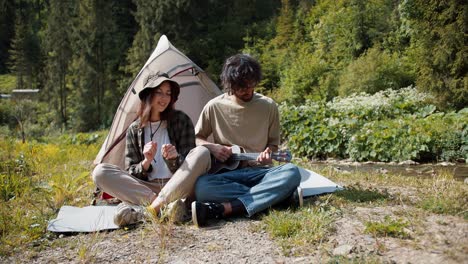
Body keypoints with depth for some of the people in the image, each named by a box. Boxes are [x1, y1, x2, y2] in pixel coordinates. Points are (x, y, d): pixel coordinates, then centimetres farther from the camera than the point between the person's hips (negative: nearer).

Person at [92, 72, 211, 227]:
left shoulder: (181, 121, 5)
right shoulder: (135, 130, 9)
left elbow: (186, 166, 1)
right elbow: (131, 174, 7)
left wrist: (174, 158, -22)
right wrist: (146, 162, -15)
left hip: (178, 189, -1)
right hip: (148, 188, 2)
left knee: (201, 153, -28)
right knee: (100, 172, -18)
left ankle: (151, 209, -34)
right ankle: (165, 205, -32)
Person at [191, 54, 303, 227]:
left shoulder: (268, 106, 1)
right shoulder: (214, 107, -2)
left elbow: (273, 143, 12)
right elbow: (196, 139, 11)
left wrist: (268, 152, -11)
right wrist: (213, 147, -10)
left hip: (260, 171, 1)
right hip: (227, 173, -1)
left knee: (292, 172, -32)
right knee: (202, 187, -35)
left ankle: (224, 208, -37)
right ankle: (281, 195, -31)